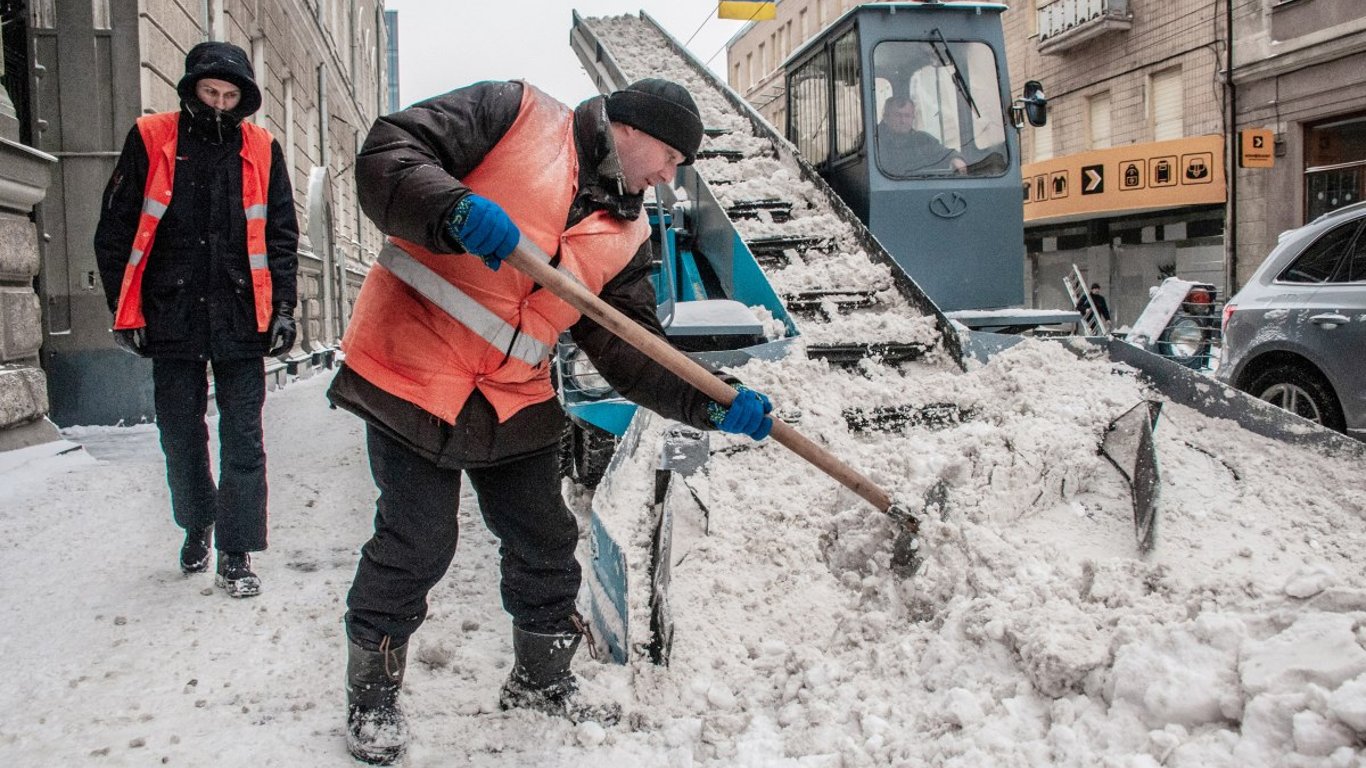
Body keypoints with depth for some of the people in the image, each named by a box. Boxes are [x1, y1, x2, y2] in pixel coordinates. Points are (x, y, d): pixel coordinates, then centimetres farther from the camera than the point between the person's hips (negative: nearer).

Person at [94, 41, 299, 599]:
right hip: (172, 321, 0)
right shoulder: (151, 140, 1)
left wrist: (283, 307, 1)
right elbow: (114, 231, 3)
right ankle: (197, 525, 35)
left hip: (241, 322, 0)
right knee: (180, 438, 12)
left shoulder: (262, 151, 4)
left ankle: (236, 552, 8)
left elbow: (282, 237, 9)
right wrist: (125, 311, 0)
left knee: (242, 442, 0)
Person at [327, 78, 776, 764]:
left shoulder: (624, 235, 8)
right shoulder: (515, 115, -6)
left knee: (546, 548, 12)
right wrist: (457, 210, -34)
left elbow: (630, 351, 4)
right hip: (412, 373, -6)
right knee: (416, 548, -1)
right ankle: (370, 695, 23)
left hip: (515, 405, 6)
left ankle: (541, 680, 35)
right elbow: (387, 155, -15)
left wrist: (712, 405, -8)